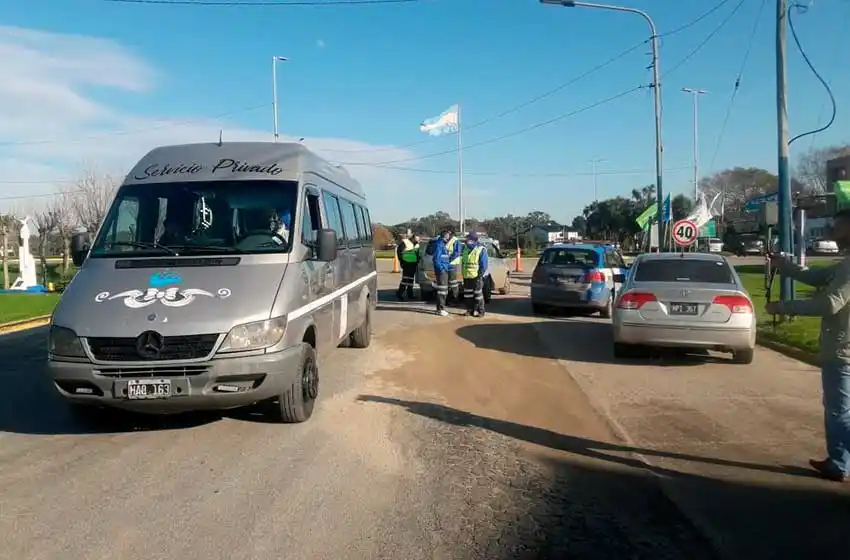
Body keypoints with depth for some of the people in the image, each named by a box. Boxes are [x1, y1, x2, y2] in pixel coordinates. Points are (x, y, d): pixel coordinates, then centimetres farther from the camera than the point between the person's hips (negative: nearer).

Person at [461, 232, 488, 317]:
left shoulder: (481, 250, -6)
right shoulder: (465, 248, 14)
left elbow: (484, 265, -10)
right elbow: (463, 262, 21)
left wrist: (480, 275, -15)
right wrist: (463, 274, 14)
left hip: (476, 277, -7)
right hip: (466, 277, 7)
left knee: (478, 294, -3)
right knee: (468, 294, 10)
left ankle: (480, 311, 4)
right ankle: (470, 309, 20)